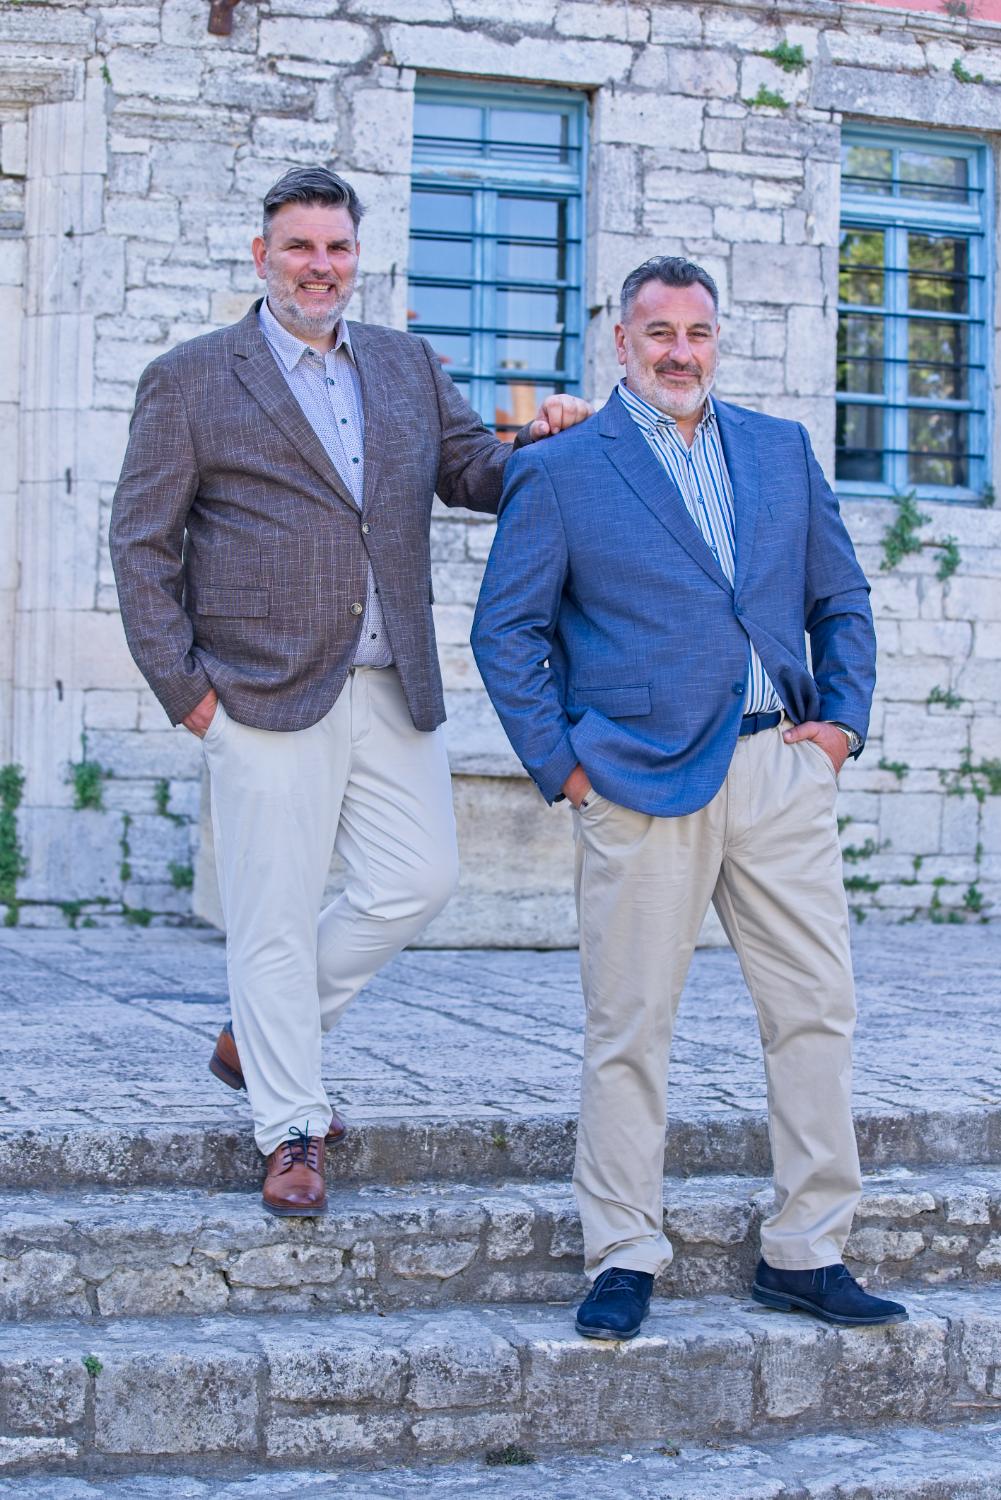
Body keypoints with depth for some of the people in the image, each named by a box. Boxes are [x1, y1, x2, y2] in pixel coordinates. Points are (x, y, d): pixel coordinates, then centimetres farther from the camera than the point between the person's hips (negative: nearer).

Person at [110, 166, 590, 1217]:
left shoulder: (407, 367, 14)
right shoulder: (189, 381, 1)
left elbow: (474, 473, 17)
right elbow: (143, 544, 0)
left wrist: (546, 444, -5)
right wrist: (182, 683, -7)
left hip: (392, 688, 5)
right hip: (268, 691, -5)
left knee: (417, 880, 5)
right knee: (274, 914, -1)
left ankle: (258, 1036, 26)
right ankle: (290, 1132, 12)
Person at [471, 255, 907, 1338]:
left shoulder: (782, 450, 16)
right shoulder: (559, 470, 4)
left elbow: (840, 600, 20)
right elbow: (506, 630, 3)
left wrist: (843, 720, 7)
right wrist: (560, 763, -4)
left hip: (781, 773, 4)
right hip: (642, 787, -4)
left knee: (818, 1008, 3)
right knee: (629, 1031, 0)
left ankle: (805, 1253, 15)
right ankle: (624, 1260, 12)